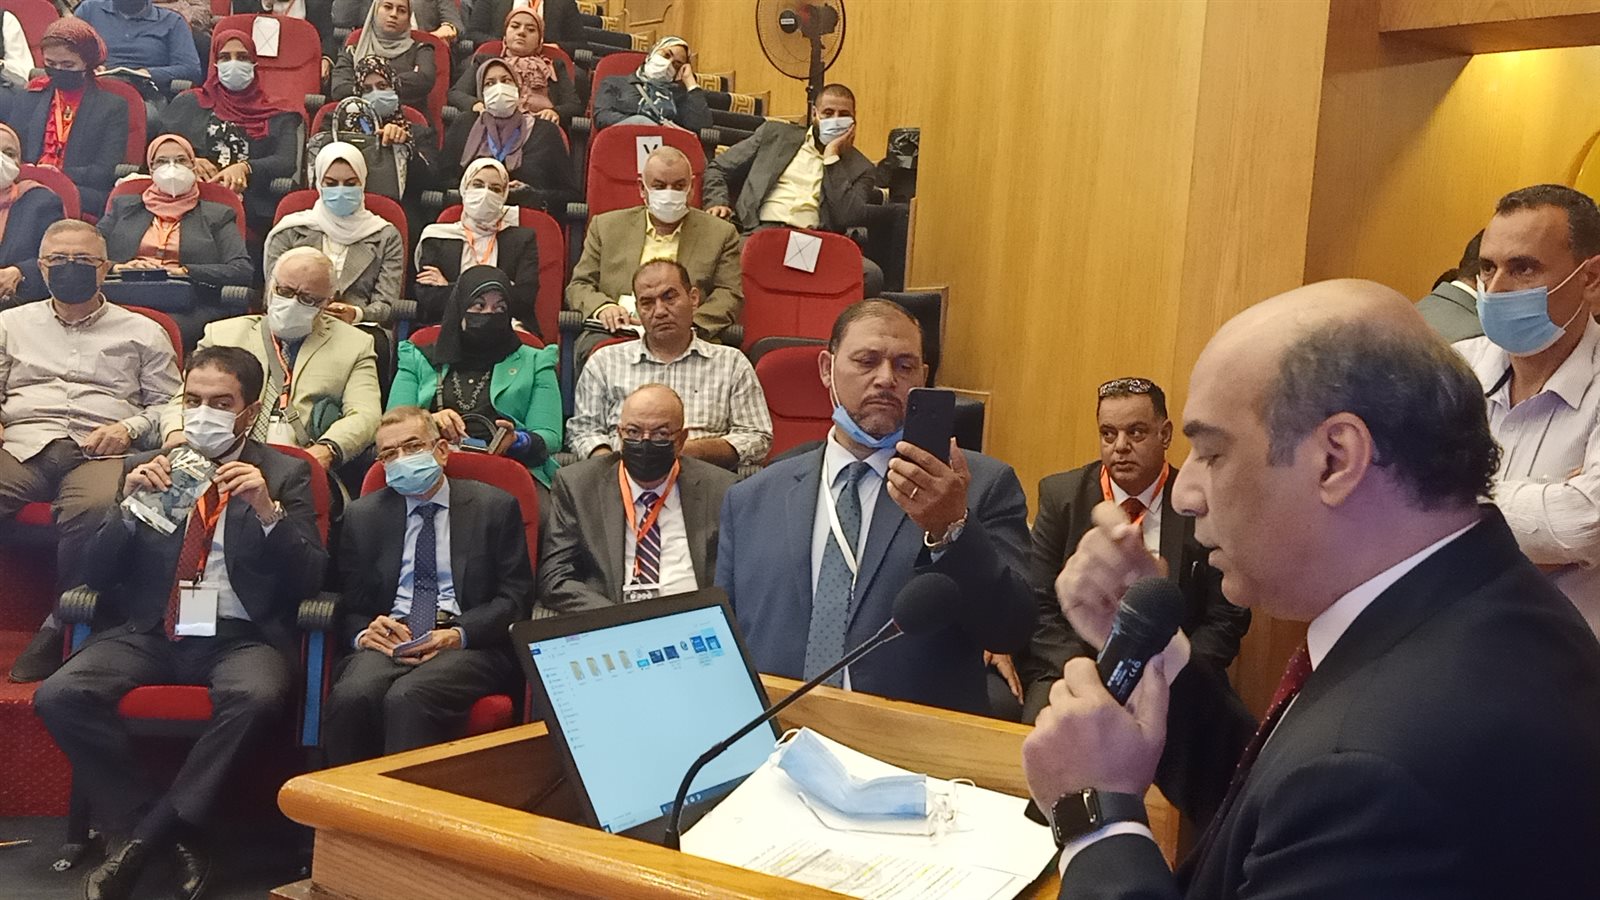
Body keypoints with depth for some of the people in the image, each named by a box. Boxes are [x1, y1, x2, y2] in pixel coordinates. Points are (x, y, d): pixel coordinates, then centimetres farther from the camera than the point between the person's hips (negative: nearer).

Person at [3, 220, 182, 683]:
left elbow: (168, 404, 15)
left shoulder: (141, 333, 21)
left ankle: (61, 627, -21)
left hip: (98, 450, -2)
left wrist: (129, 428, -4)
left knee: (94, 510, -39)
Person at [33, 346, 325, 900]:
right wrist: (129, 506, -8)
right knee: (59, 696, -25)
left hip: (242, 638, -3)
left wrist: (268, 511, -17)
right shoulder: (146, 469, 14)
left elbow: (310, 581, -2)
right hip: (151, 632, 3)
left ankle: (144, 840, -20)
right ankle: (175, 841, -15)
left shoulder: (285, 475, 7)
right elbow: (99, 575, 10)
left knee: (256, 697, -37)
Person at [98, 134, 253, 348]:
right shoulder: (123, 206, 27)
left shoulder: (217, 215, 19)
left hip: (185, 309, -1)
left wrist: (184, 271, -11)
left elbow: (243, 270, 1)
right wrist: (118, 267, -7)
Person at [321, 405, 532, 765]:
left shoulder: (496, 507, 9)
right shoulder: (363, 515, 18)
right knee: (351, 695, -32)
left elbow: (515, 597, 3)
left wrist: (459, 635, -14)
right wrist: (362, 633, -9)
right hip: (389, 638, 3)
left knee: (408, 698, -35)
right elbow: (350, 603, 15)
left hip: (468, 641, -2)